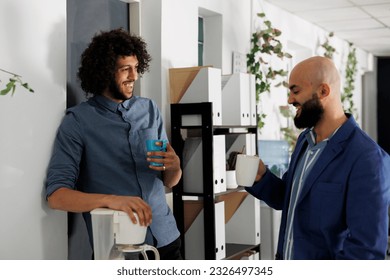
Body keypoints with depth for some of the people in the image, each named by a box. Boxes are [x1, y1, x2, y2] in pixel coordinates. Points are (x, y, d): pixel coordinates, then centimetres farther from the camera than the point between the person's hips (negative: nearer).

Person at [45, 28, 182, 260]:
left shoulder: (150, 110, 5)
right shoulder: (78, 121, -8)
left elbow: (170, 182, 10)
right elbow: (56, 195, -14)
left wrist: (174, 166, -13)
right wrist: (111, 200, -29)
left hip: (165, 238, 4)